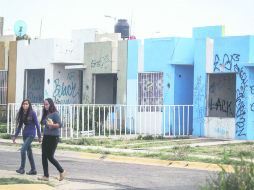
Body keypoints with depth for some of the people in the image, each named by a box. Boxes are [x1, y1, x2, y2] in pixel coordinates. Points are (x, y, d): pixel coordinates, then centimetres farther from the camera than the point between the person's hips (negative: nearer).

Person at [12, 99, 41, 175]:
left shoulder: (32, 113, -9)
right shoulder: (22, 114, 6)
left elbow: (37, 125, -6)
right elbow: (19, 126, 13)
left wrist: (39, 136, -5)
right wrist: (15, 136, 10)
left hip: (31, 134, -6)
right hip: (25, 134, 6)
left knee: (23, 149, -16)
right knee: (29, 152, 9)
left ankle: (22, 168, -9)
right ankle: (33, 170, 15)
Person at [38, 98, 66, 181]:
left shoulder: (55, 114, -10)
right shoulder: (46, 114, 11)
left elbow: (60, 124, -18)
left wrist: (52, 125, -31)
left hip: (53, 137, -7)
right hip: (46, 136, 7)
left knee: (50, 156, -7)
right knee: (44, 156, 3)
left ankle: (62, 171, 11)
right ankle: (46, 176, 9)